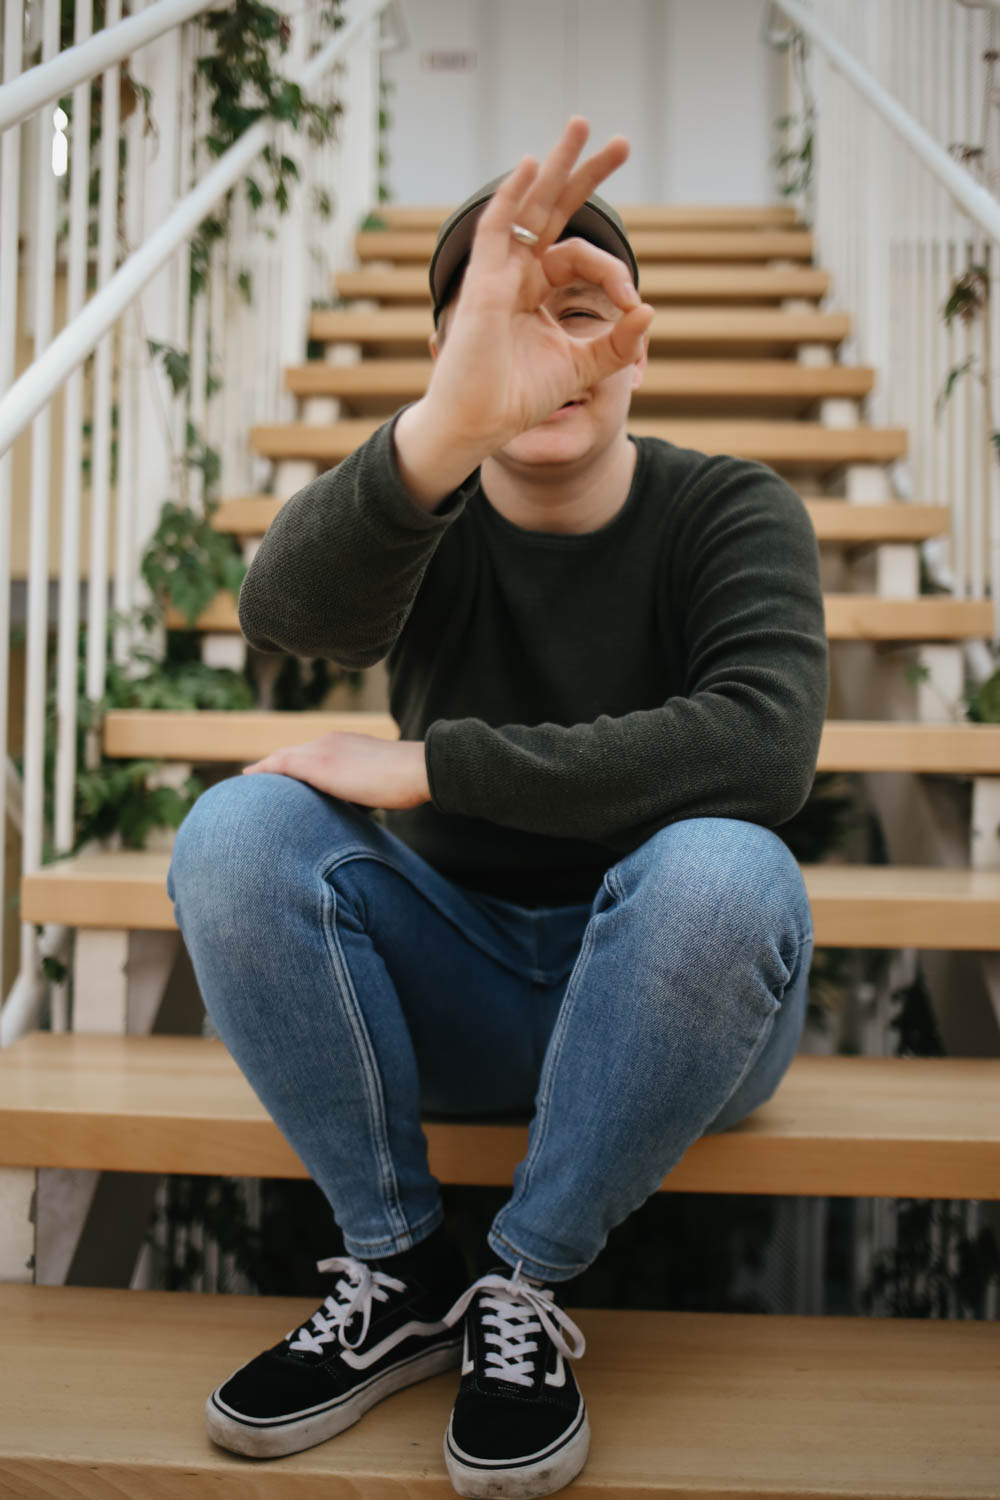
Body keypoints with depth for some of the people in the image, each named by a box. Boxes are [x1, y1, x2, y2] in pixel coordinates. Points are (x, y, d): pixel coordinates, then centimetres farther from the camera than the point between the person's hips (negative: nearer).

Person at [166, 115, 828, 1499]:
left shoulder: (730, 512, -7)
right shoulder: (424, 519, -5)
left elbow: (763, 742, -28)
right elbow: (285, 610, -31)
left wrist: (424, 767, -27)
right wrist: (444, 426, -53)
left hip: (669, 997, -1)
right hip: (451, 988, 2)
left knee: (722, 866, -34)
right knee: (236, 830, -22)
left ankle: (526, 1284, -14)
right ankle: (400, 1268, -8)